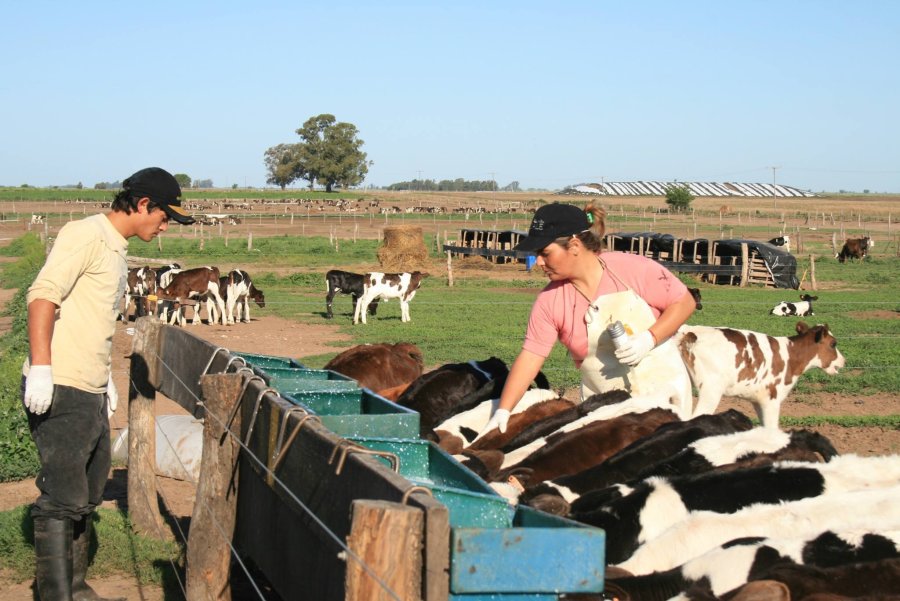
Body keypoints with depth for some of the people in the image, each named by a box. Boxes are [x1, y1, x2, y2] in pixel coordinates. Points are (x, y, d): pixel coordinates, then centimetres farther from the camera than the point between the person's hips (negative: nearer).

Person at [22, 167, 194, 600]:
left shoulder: (116, 249, 19)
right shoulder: (86, 235, -11)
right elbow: (42, 295, -20)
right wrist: (40, 368, -26)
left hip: (91, 394, 10)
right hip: (59, 390, -10)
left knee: (86, 497, 17)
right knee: (62, 499, -10)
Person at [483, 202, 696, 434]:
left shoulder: (634, 269, -14)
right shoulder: (550, 301, -7)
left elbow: (684, 302, -7)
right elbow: (530, 356, -8)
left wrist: (649, 339, -22)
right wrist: (503, 410, -17)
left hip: (662, 391, -2)